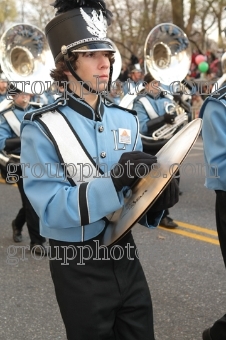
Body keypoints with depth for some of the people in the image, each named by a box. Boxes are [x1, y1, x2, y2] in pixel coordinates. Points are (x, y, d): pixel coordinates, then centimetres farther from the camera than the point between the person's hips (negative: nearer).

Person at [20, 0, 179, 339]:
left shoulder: (125, 119, 4)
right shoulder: (42, 128, -15)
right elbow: (52, 208, -23)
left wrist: (157, 197, -14)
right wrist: (114, 181, -33)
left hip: (124, 253, 5)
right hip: (77, 267, -5)